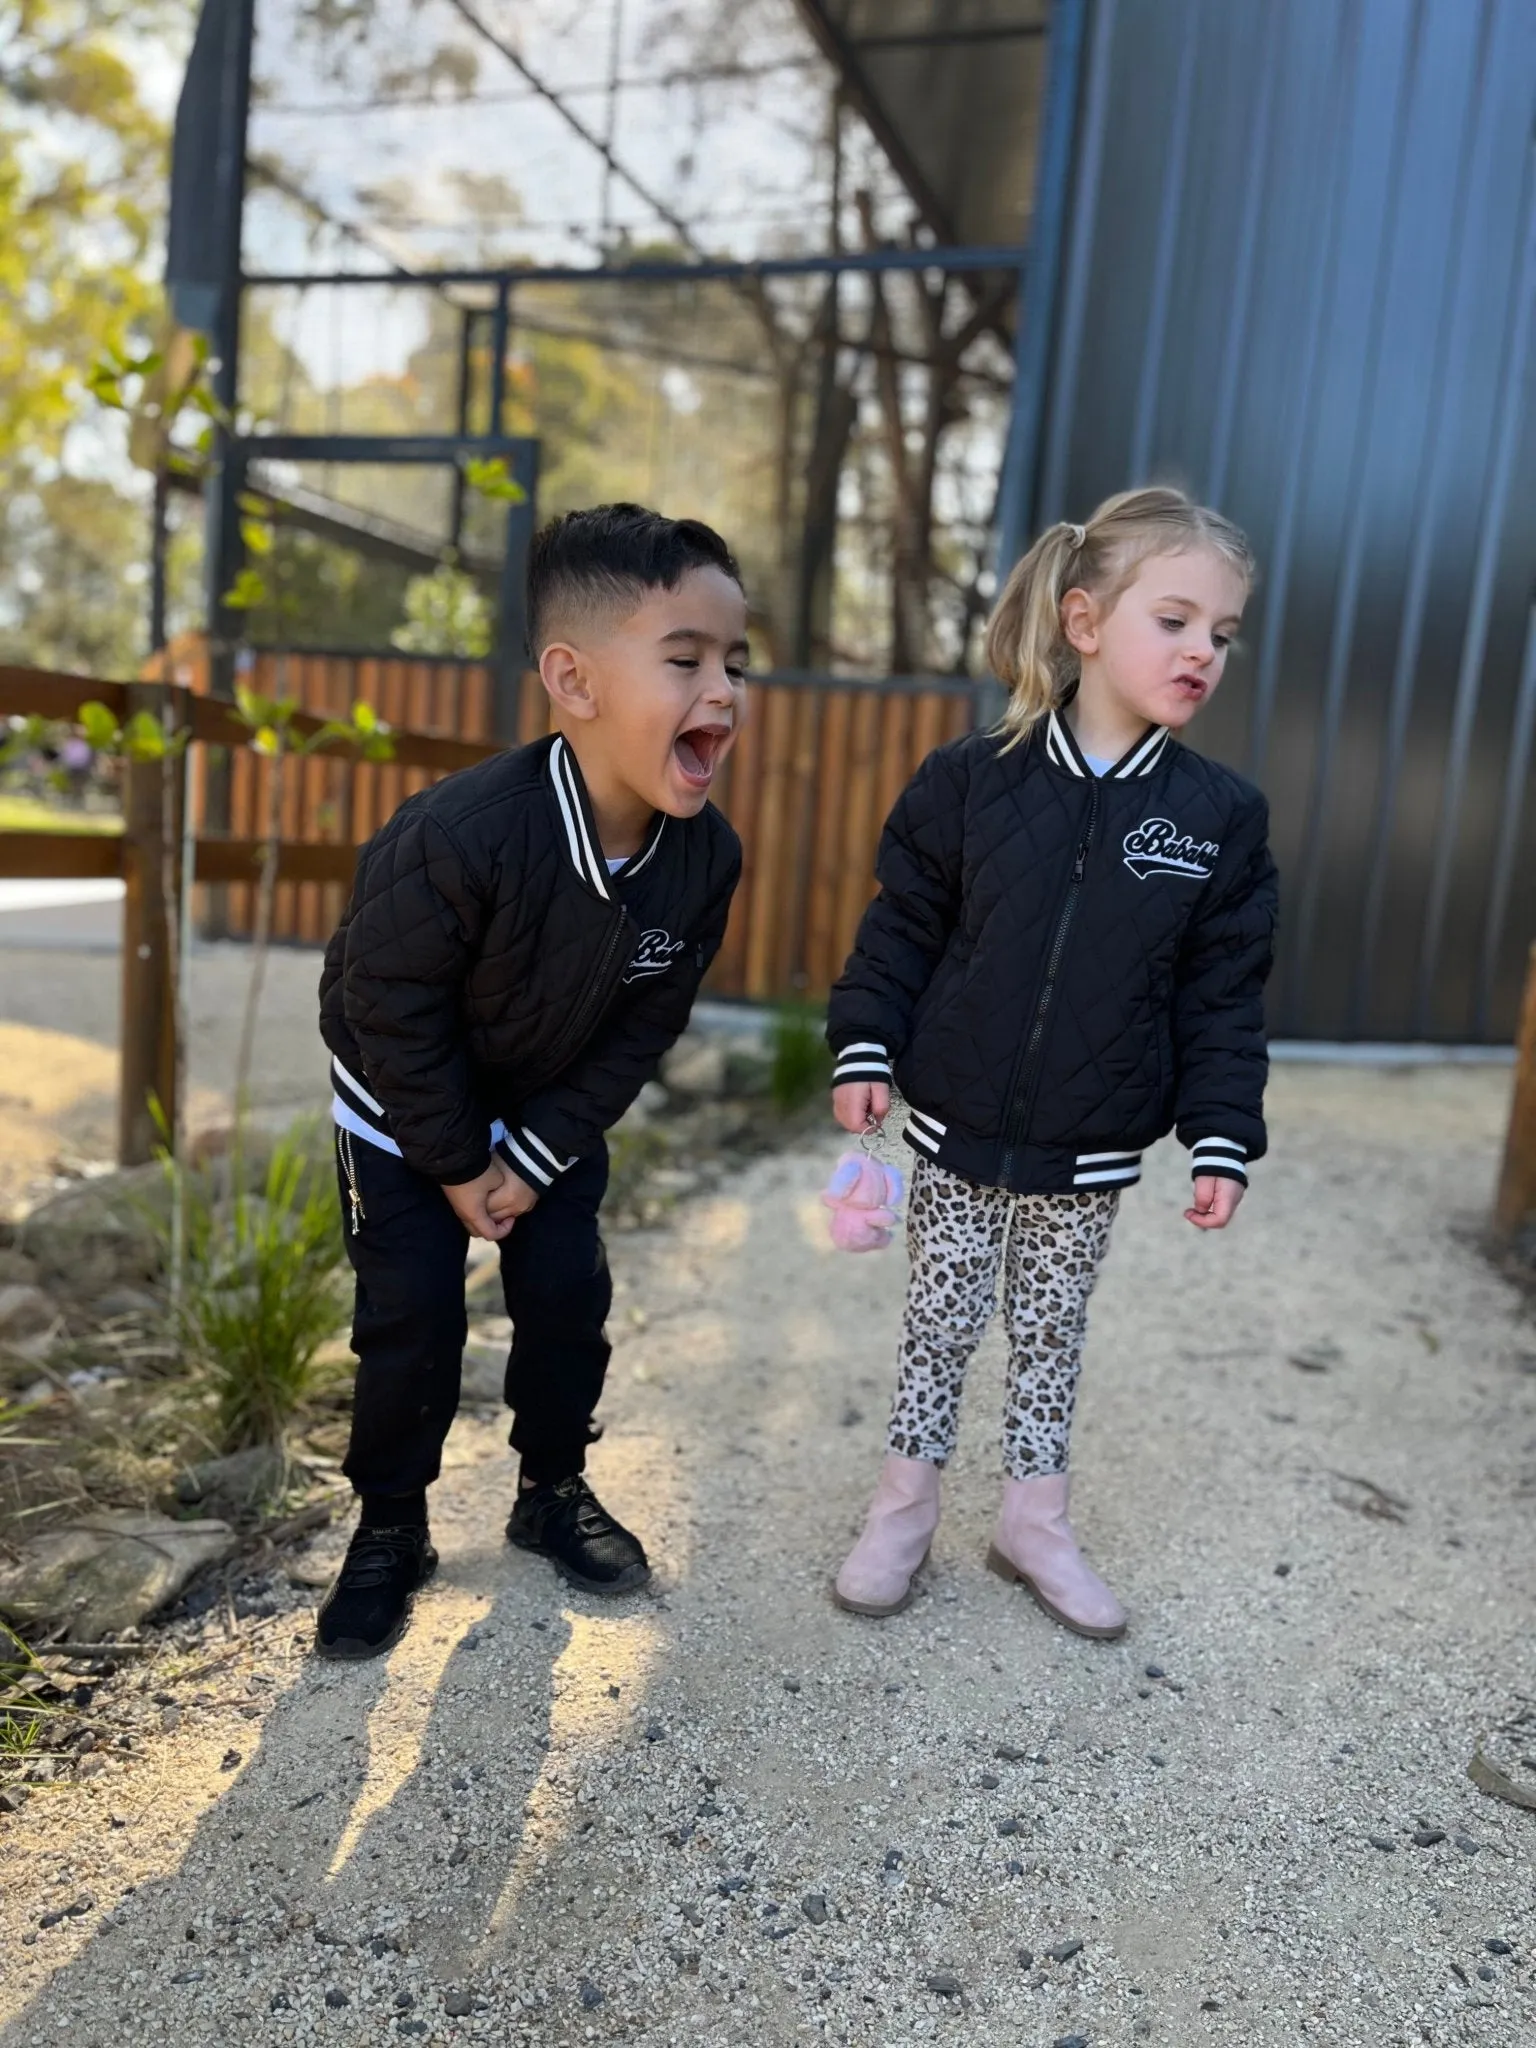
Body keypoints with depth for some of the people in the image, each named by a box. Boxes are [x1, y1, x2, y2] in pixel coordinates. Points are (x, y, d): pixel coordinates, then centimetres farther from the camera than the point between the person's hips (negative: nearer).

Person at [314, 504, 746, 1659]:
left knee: (569, 1297, 5)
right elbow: (393, 1011, -24)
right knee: (413, 1320, -2)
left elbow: (645, 1026, -11)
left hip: (554, 1115, 4)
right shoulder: (459, 837, -37)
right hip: (406, 1109, -4)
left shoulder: (706, 857, -22)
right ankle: (391, 1531, 21)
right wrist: (456, 1167, -14)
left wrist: (536, 1156, -10)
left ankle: (554, 1490, 29)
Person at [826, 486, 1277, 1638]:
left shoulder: (1223, 817, -5)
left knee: (1053, 1331, 16)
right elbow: (903, 931, -1)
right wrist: (866, 1048, -8)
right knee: (941, 1320, 13)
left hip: (1093, 1153, 1)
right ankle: (907, 1505, 33)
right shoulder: (971, 781, -8)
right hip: (958, 1129, -1)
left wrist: (1224, 1139, -5)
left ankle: (1036, 1520, 36)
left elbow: (1224, 1000, -2)